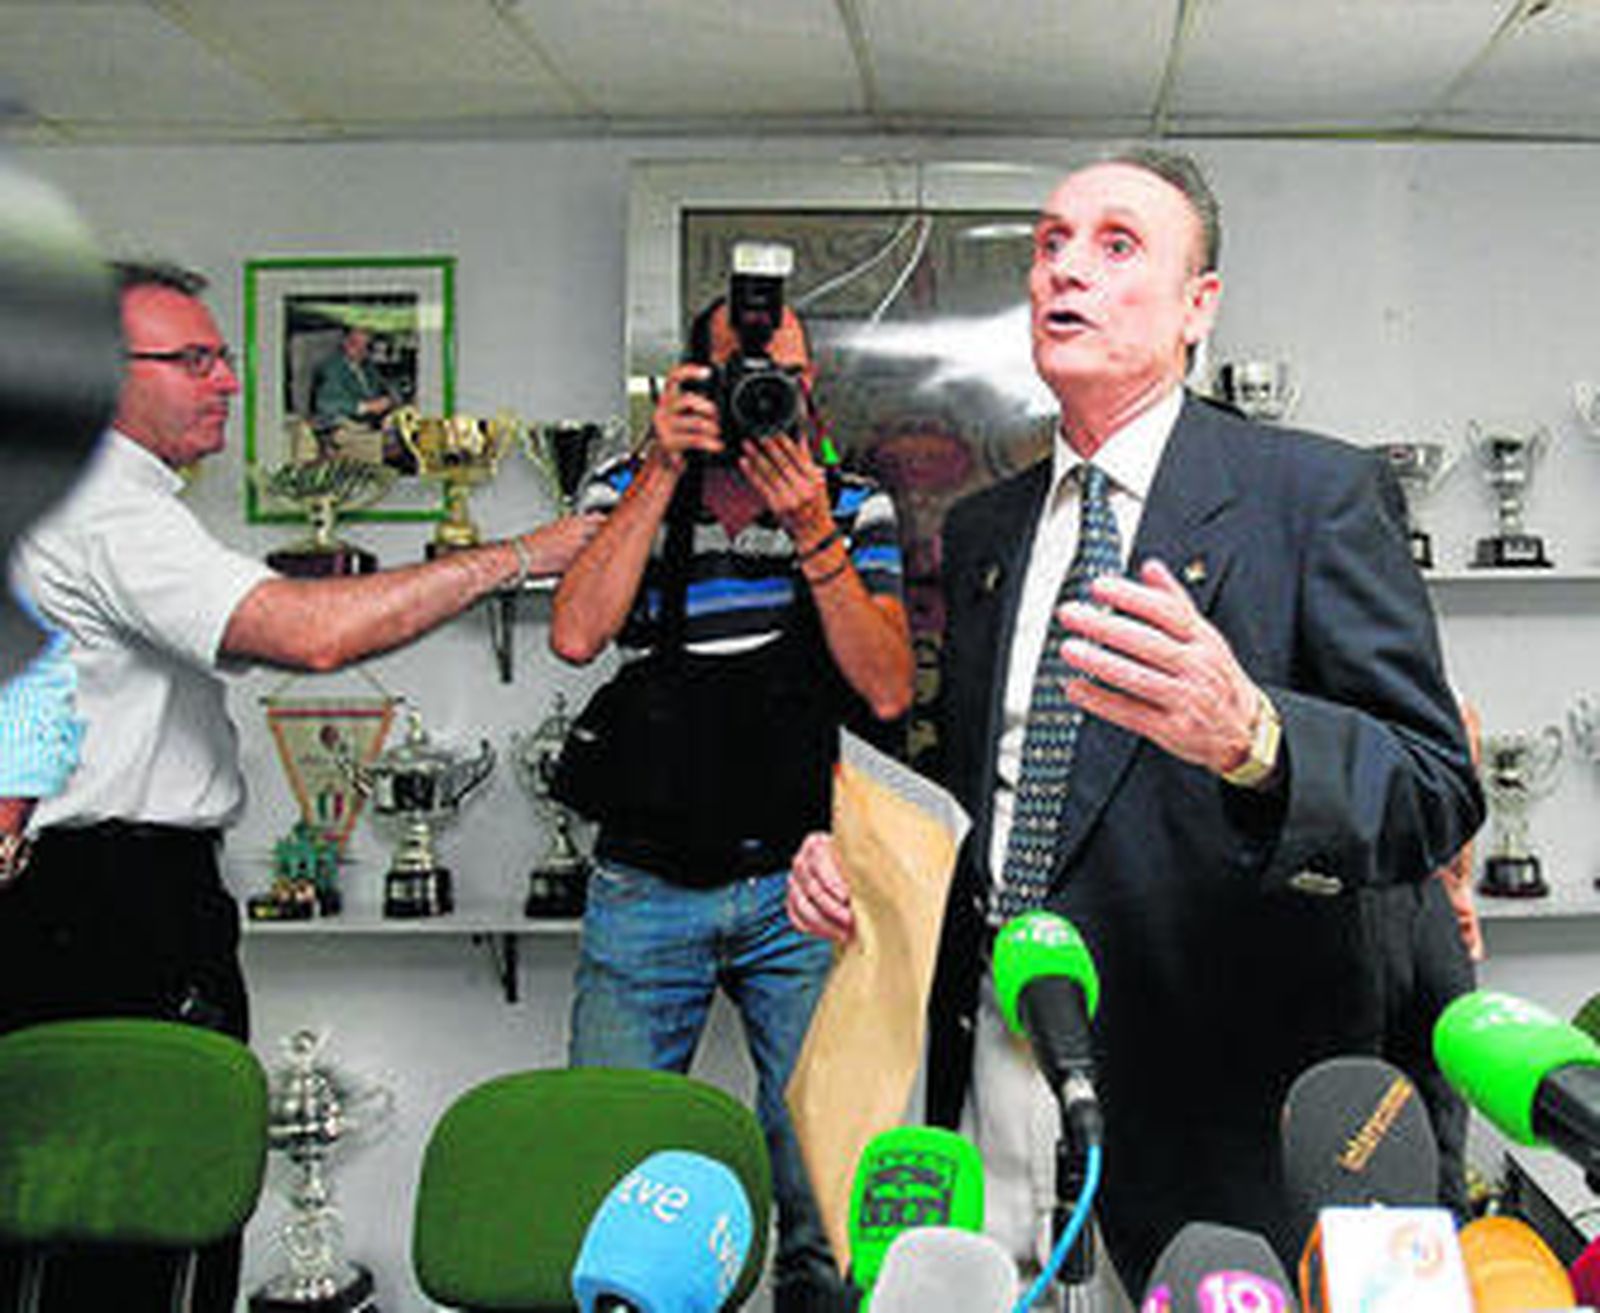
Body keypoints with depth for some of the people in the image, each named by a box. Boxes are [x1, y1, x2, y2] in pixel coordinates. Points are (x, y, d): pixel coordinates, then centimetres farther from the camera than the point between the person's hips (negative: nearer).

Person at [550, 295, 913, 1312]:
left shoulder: (855, 508, 5)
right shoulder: (630, 492, 5)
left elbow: (888, 692, -6)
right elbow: (576, 636, -13)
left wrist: (813, 534, -14)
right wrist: (665, 469, -13)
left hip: (799, 887, 0)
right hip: (647, 885, 0)